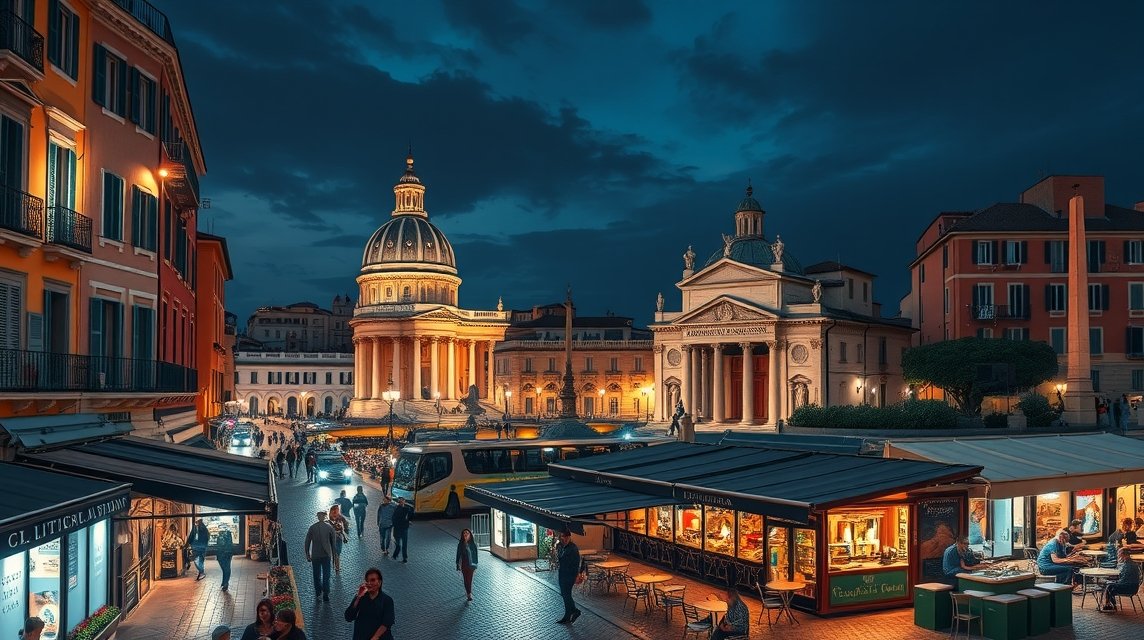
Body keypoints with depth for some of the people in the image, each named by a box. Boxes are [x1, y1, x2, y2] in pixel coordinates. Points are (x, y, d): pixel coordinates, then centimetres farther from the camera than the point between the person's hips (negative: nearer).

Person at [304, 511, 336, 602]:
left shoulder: (312, 527, -3)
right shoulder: (329, 527, -4)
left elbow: (307, 542, -1)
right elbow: (333, 542, 1)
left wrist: (307, 554, 8)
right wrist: (334, 554, 10)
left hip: (315, 555, 1)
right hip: (326, 555, 0)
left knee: (316, 575, 16)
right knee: (326, 575, 4)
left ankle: (318, 591, 24)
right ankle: (325, 594, 0)